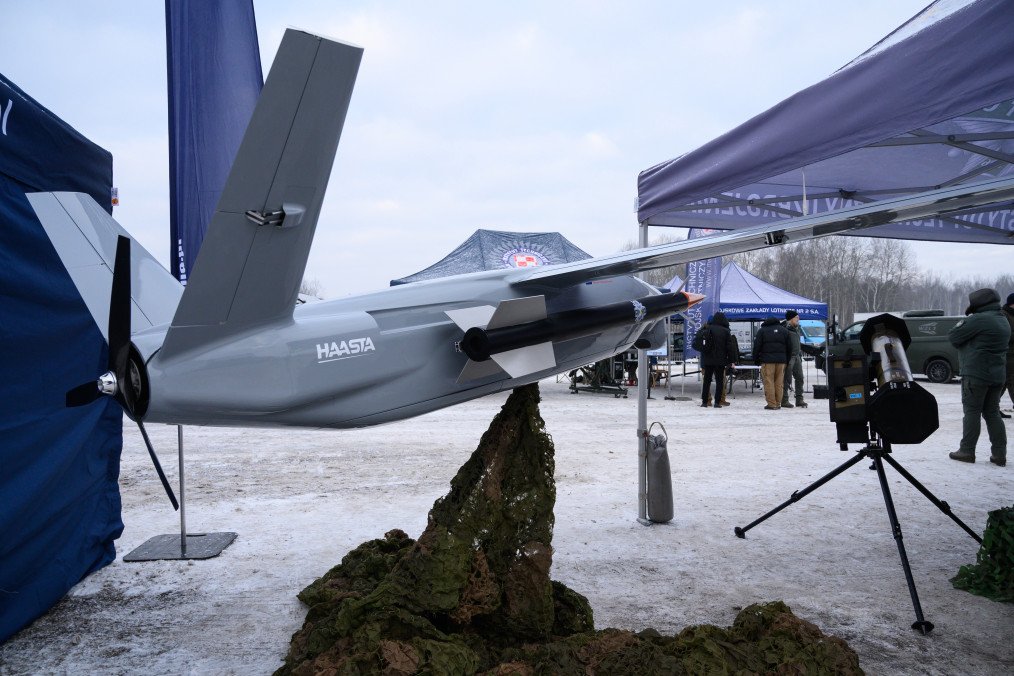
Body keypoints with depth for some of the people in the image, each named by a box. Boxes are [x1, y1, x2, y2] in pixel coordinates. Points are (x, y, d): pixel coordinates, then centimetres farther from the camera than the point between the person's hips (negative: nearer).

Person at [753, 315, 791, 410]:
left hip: (767, 360, -4)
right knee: (779, 383, 8)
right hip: (781, 360, 4)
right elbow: (788, 347, 13)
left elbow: (757, 346, 0)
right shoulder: (784, 330, 14)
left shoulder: (762, 330, 4)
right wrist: (787, 360, 17)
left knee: (769, 382, -3)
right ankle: (778, 404, 9)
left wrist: (756, 359, 7)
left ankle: (771, 404, -7)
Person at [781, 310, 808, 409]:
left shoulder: (796, 328, 16)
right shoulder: (785, 329, -12)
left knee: (799, 378, 7)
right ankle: (784, 401, 3)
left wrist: (800, 354, 20)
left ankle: (799, 399, 12)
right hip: (789, 357, -8)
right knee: (787, 380, -4)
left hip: (797, 357, 8)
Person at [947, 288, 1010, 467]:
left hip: (976, 374, -8)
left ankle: (967, 451, 4)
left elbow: (953, 337, -13)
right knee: (992, 413, 12)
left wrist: (961, 324, 8)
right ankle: (999, 454, 11)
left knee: (972, 412, -1)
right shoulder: (1003, 321, 14)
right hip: (997, 376, 8)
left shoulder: (979, 320, -16)